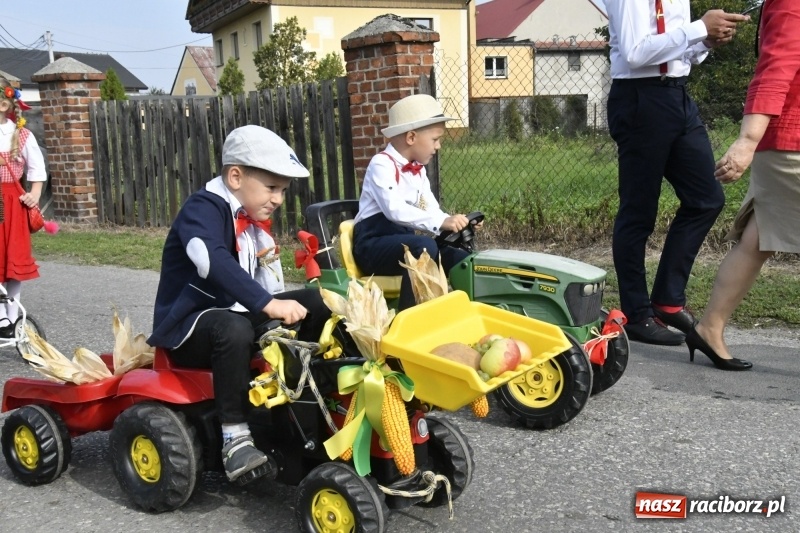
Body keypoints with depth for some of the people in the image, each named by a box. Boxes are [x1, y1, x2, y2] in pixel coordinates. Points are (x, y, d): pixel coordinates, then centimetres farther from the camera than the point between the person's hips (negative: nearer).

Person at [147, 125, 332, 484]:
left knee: (316, 302, -2)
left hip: (236, 313, 8)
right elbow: (214, 261, -37)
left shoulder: (253, 221, 11)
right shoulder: (204, 207, -17)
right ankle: (235, 438, -32)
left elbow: (266, 282, 12)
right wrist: (268, 304, -46)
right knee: (234, 329, -41)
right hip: (189, 325, -8)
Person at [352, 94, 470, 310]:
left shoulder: (418, 171, 15)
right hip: (374, 245, -8)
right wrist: (441, 222, -36)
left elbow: (431, 210, 10)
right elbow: (394, 210, -28)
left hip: (404, 243, 8)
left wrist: (453, 223, -12)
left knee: (462, 260, -8)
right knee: (425, 246, -35)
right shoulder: (382, 164, -13)